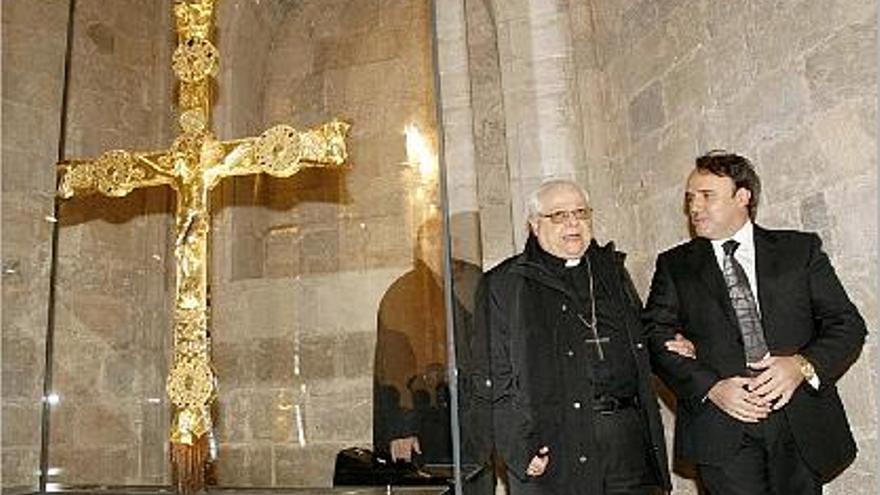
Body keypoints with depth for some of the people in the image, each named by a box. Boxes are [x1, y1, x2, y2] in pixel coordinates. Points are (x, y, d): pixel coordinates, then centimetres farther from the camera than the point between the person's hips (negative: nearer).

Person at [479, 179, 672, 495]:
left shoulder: (612, 270, 16)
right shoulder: (504, 284, 0)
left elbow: (640, 346, 23)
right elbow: (497, 375, -4)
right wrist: (522, 447, -12)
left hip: (626, 436, 5)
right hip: (551, 443, -4)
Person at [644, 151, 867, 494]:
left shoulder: (801, 249, 9)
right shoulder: (674, 266, 9)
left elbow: (847, 324, 6)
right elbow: (655, 338, 1)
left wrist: (803, 365, -13)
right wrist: (710, 387, -14)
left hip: (802, 426, 1)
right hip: (722, 430, -1)